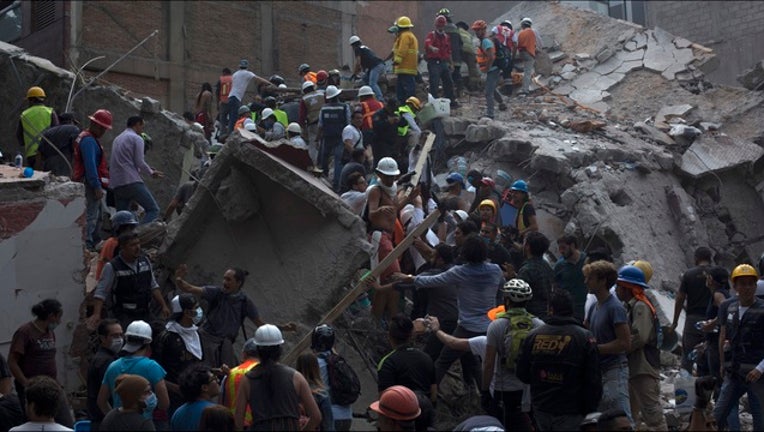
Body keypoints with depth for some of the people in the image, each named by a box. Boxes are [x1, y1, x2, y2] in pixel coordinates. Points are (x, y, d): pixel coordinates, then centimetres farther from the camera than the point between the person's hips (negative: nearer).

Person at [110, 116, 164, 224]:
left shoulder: (117, 139, 23)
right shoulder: (136, 138, -1)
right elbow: (139, 162, -8)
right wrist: (151, 172, 9)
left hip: (116, 184, 8)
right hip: (132, 182, -8)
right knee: (153, 209, -7)